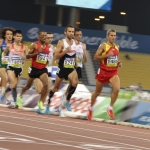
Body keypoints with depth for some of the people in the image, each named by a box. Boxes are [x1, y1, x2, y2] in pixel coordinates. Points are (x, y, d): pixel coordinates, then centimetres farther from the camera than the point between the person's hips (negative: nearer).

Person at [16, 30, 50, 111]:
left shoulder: (48, 46, 3)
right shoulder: (34, 45, -10)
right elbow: (27, 56, -12)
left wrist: (48, 60, 2)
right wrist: (37, 53, -25)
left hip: (43, 69, 3)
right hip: (34, 68, -3)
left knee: (46, 84, -21)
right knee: (28, 86, 15)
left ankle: (41, 102, -11)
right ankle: (20, 97, 44)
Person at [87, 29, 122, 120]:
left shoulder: (117, 47, 8)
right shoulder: (103, 46, -9)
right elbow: (95, 58, -13)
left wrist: (119, 63, 2)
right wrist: (107, 55, -23)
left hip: (113, 72, 3)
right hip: (103, 71, -3)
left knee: (117, 89, -22)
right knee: (97, 92, 12)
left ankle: (110, 108, -7)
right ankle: (91, 109, 35)